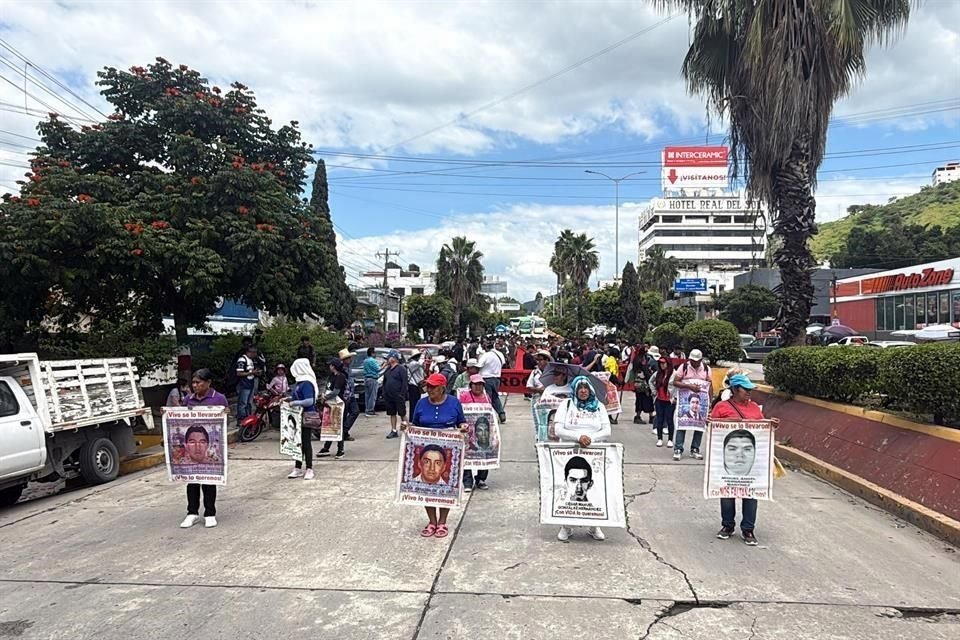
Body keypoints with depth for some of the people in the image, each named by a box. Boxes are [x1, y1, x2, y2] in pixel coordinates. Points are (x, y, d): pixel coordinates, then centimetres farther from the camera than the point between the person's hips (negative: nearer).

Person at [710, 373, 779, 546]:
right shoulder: (721, 406, 0)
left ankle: (748, 529, 14)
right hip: (728, 455, -2)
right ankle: (728, 525, 23)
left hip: (751, 455, 2)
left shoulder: (755, 407, 10)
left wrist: (772, 425, -5)